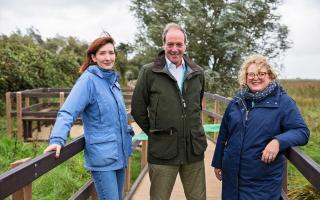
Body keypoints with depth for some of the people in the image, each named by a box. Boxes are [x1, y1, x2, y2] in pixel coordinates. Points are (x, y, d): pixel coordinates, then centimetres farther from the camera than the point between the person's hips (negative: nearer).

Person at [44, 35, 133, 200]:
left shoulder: (113, 80, 10)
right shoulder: (88, 79, -13)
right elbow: (68, 112, -23)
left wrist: (127, 130, 19)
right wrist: (57, 140, -36)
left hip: (120, 155, 8)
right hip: (102, 157, -8)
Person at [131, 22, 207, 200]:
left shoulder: (197, 73, 7)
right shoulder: (149, 72, -4)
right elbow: (138, 109, 2)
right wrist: (155, 132, 5)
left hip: (194, 150, 3)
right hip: (162, 151, -3)